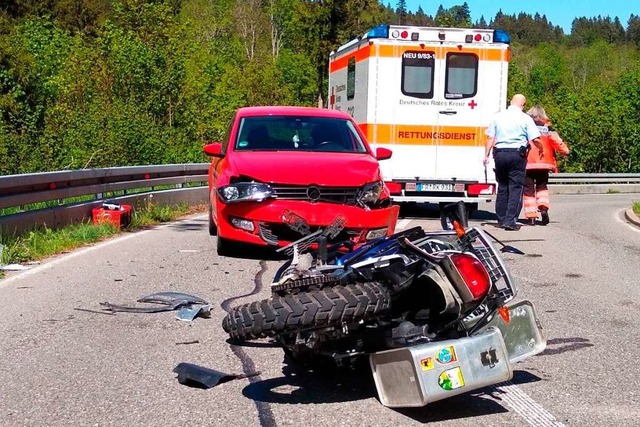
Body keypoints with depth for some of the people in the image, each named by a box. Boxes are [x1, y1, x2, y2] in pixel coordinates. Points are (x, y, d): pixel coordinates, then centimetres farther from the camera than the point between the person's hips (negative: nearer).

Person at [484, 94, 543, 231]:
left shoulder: (498, 116, 8)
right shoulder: (525, 118, -2)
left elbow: (490, 138, 5)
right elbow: (535, 140, -6)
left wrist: (486, 155, 7)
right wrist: (541, 150, 12)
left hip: (499, 153, 4)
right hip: (517, 154, -4)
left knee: (502, 187, 14)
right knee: (516, 187, -1)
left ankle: (501, 219, 19)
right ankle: (510, 221, -9)